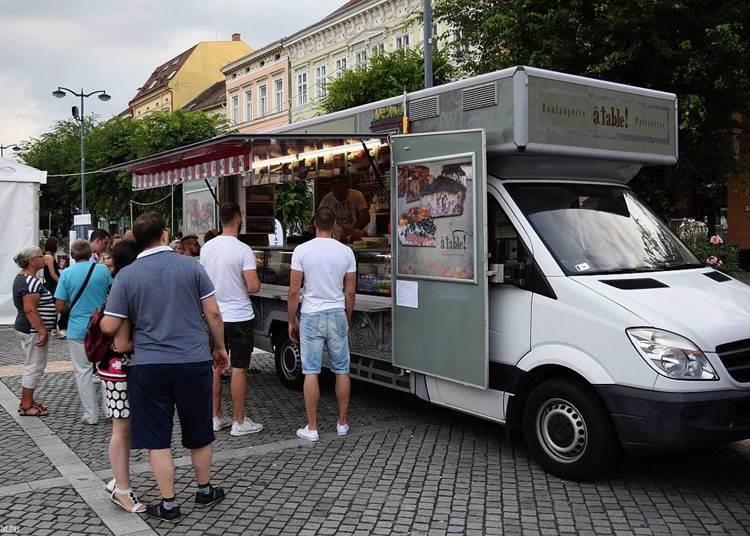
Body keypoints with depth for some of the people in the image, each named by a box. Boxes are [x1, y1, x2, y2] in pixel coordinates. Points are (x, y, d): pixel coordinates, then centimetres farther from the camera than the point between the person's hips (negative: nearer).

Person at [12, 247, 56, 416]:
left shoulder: (22, 278, 13)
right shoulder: (31, 282, -20)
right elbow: (30, 310, -25)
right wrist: (42, 331, -24)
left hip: (26, 328, 11)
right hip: (33, 330, -11)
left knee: (32, 366, 18)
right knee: (35, 367, -3)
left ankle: (28, 401, 26)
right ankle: (26, 406, 4)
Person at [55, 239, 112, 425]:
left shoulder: (66, 274, -9)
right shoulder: (103, 270, -5)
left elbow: (60, 307, -9)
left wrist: (71, 307, 12)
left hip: (78, 331, -2)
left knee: (84, 372, 8)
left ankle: (91, 415, 12)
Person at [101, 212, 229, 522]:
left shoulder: (126, 276, -4)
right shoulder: (191, 266, -2)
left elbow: (109, 327, -4)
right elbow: (213, 313, -2)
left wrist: (101, 317, 18)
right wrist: (220, 347, 11)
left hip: (148, 366, -1)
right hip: (194, 361, 1)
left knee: (156, 439, 10)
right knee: (199, 433, 18)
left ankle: (168, 504, 15)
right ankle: (205, 491, 33)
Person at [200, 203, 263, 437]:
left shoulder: (207, 248, 3)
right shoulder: (243, 250, -16)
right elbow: (253, 287, -20)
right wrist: (257, 280, 1)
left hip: (214, 316, 6)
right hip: (239, 317, -6)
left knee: (216, 367, 13)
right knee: (239, 368, 0)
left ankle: (216, 417, 22)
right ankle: (239, 422, 6)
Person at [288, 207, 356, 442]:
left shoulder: (302, 251, -6)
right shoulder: (346, 252, 0)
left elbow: (293, 291, -6)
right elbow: (350, 293, 4)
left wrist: (291, 321, 5)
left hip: (311, 317, -2)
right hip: (337, 316, 2)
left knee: (311, 372, 3)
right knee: (342, 371, 11)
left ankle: (312, 428, 7)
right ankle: (343, 423, 19)